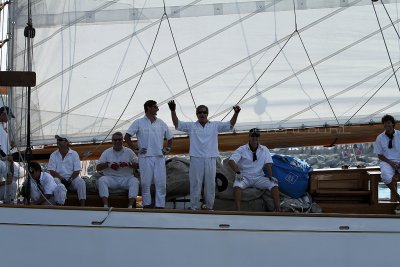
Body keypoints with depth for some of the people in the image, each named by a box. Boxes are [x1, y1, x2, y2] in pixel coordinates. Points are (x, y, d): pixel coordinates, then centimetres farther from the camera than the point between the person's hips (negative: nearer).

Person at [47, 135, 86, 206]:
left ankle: (82, 206, -32)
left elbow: (77, 171, -1)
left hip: (72, 179, 0)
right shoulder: (53, 155, 6)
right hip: (59, 179, 0)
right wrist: (62, 179, -16)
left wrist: (70, 180, -17)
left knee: (81, 182, -30)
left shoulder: (74, 154, 3)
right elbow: (51, 171, -2)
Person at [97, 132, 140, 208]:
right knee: (102, 180, -29)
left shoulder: (129, 152, 10)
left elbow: (138, 165, 2)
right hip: (111, 178, 1)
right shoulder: (107, 152, 11)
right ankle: (105, 206, -37)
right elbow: (97, 168, 6)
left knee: (134, 181, -31)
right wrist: (108, 164, -12)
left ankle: (130, 206, -37)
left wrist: (128, 164, -16)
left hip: (126, 178, 0)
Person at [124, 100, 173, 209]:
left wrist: (168, 149, 8)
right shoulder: (139, 123, 3)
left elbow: (170, 137, 22)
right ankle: (147, 205, 11)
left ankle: (160, 206, 5)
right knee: (145, 183, 1)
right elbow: (127, 136, 0)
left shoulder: (161, 123, 12)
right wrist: (135, 149, -5)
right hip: (145, 157, -3)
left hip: (159, 157, 3)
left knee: (161, 183, 0)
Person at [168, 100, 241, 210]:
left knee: (210, 184, 8)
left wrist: (236, 113, -11)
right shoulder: (191, 126, 6)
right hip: (196, 159, -1)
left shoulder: (215, 126, 8)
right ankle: (194, 207, 10)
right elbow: (177, 124, -1)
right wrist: (173, 111, -14)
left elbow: (230, 125, 3)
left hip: (210, 159, 1)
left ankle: (209, 206, 19)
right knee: (195, 184, 3)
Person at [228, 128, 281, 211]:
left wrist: (270, 176, -11)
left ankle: (278, 210, -18)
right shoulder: (241, 149, -3)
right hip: (244, 177, -2)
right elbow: (231, 161, -13)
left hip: (259, 177, 3)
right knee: (237, 185, -35)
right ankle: (238, 210, -34)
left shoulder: (264, 149, 7)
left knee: (274, 184, -20)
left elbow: (268, 164, 4)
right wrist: (238, 172, -27)